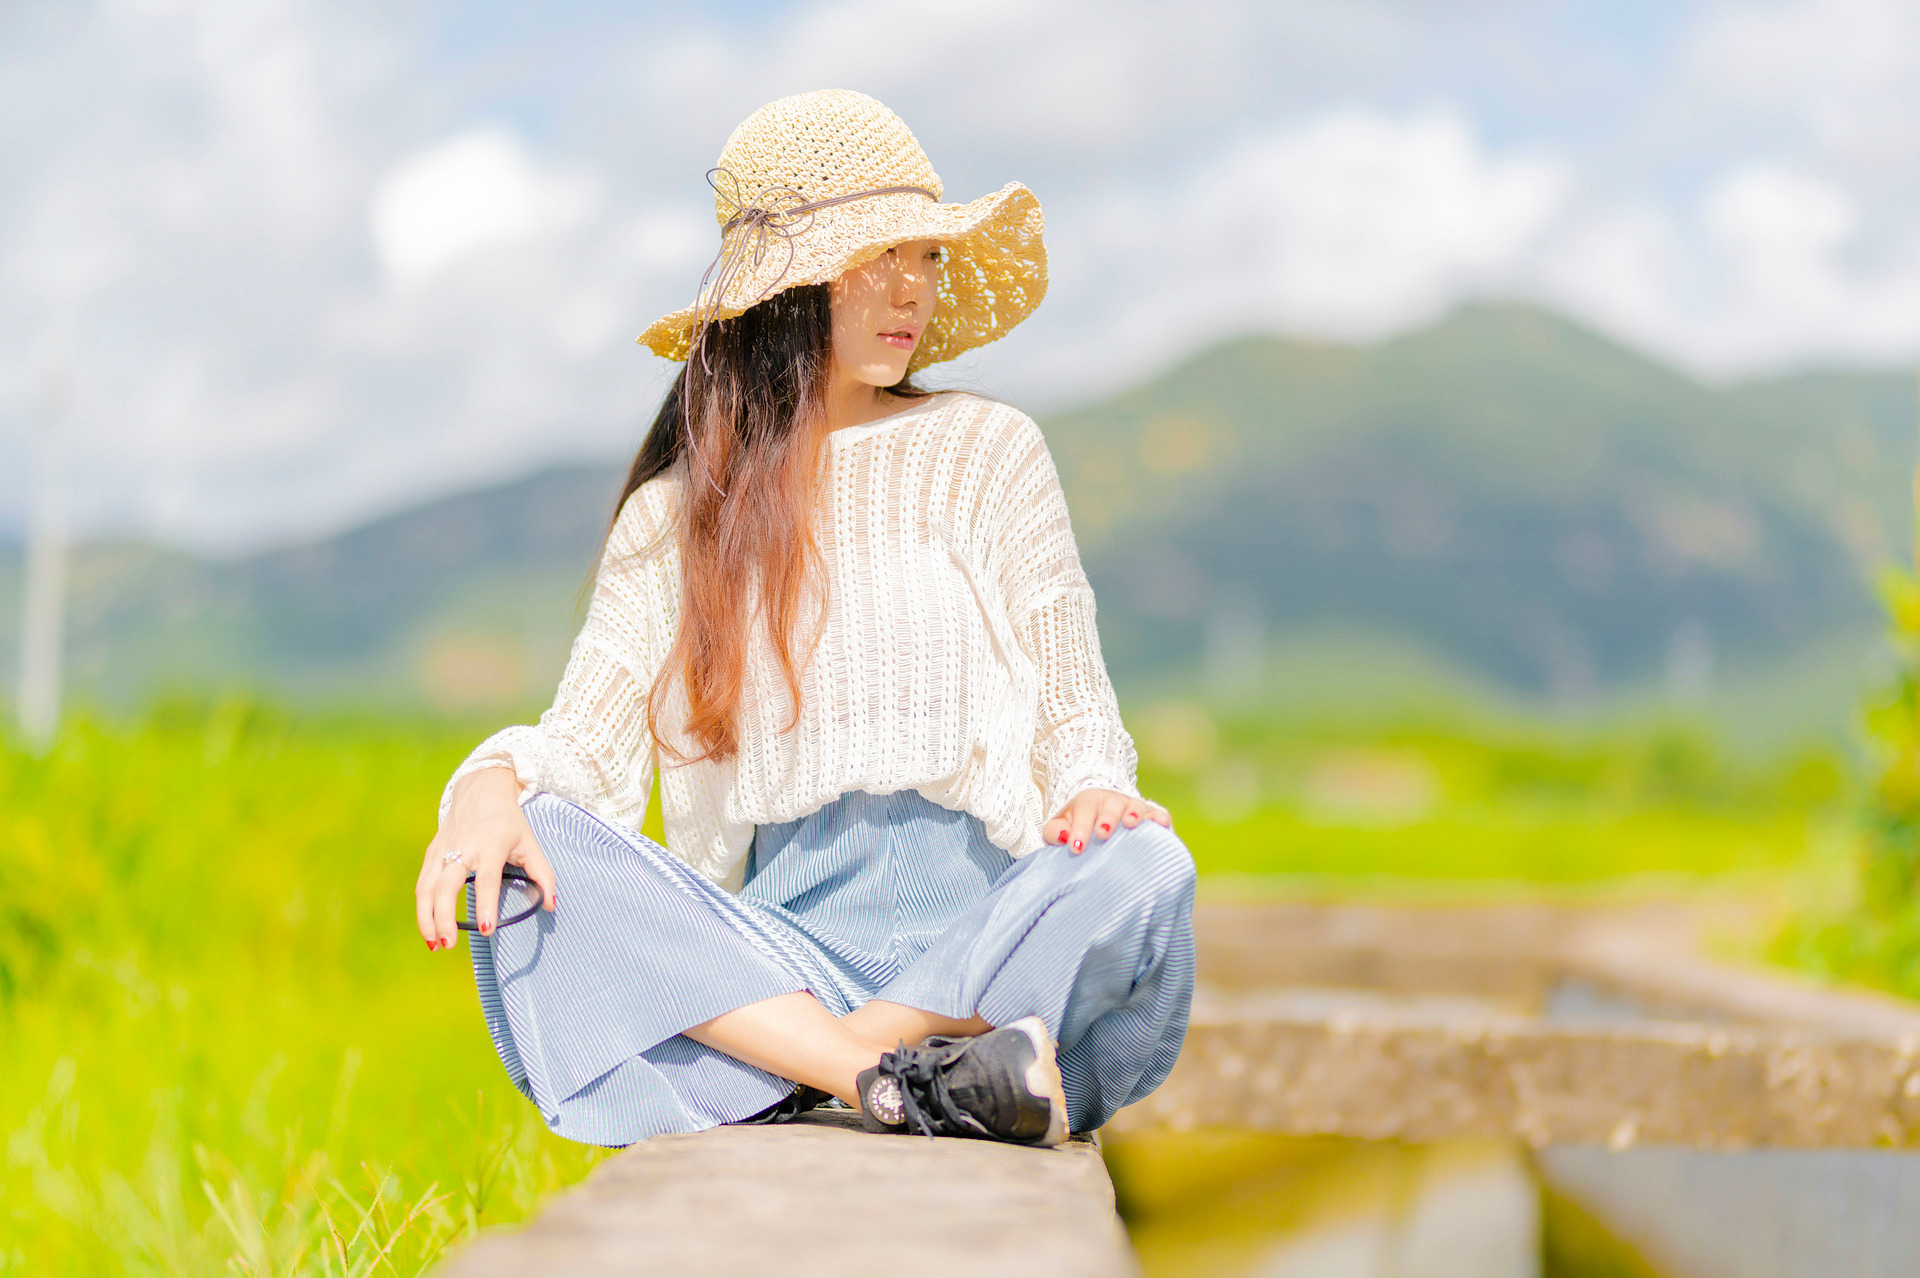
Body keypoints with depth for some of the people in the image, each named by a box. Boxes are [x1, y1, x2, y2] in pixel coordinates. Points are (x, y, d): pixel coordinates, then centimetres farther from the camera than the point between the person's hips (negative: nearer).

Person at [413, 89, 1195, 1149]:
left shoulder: (986, 452, 10)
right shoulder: (673, 516, 12)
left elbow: (1076, 713, 10)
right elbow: (588, 740, 4)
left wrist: (1092, 789, -14)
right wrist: (495, 783, -20)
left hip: (977, 922, -1)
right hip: (771, 951, 1)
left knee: (1140, 870, -32)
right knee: (532, 861, -25)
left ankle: (804, 1082, -31)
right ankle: (896, 1079, -35)